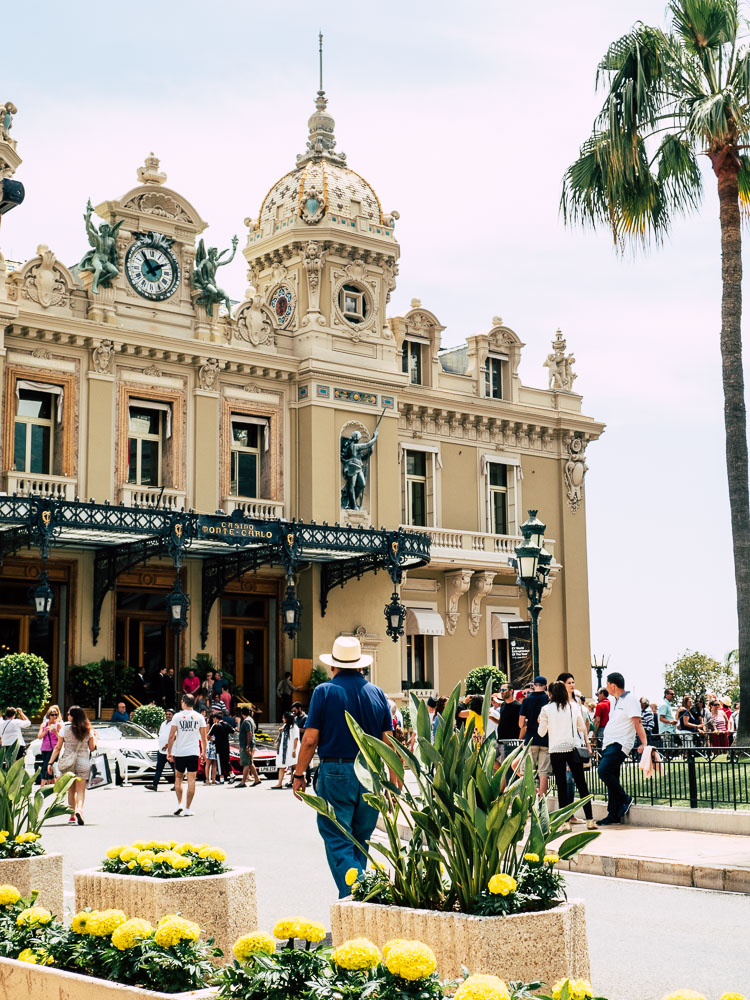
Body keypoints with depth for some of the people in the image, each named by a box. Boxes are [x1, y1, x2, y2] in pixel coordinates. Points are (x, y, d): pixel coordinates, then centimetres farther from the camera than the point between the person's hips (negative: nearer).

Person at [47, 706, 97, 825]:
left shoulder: (65, 730, -4)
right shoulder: (88, 730, -1)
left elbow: (57, 748, -2)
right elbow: (92, 747, 4)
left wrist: (50, 763, 3)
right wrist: (94, 737, 22)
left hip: (67, 762, 0)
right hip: (83, 762, 0)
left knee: (71, 790, 14)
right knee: (81, 789, 1)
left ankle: (72, 815, 17)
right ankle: (79, 809, -25)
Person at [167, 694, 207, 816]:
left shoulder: (177, 716, -2)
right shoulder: (199, 717, 3)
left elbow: (172, 736, -4)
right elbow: (203, 737, 6)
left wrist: (169, 752, 3)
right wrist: (204, 752, 16)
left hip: (179, 752, 0)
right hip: (194, 752, 0)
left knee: (178, 779, 15)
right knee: (191, 780, 1)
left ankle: (179, 804, 2)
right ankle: (187, 809, 0)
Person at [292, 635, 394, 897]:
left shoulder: (324, 691, -2)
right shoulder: (377, 693, 7)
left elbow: (310, 739, -5)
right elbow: (389, 743, 5)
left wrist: (299, 774, 5)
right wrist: (393, 784, 10)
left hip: (335, 773, -4)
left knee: (338, 841, -1)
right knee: (359, 841, 16)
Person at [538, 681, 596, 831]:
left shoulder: (546, 709, -2)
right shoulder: (574, 707, 4)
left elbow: (541, 732, 5)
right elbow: (582, 727, 15)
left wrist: (541, 723, 23)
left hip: (556, 751, -2)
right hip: (573, 748, 2)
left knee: (562, 786, 1)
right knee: (581, 785, 7)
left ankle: (566, 822, -1)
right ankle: (590, 820, 7)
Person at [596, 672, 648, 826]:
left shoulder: (630, 700, -9)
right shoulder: (613, 700, 18)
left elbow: (637, 723, -16)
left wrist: (644, 743, -25)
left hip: (620, 744, -9)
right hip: (608, 744, 9)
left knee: (604, 771, -21)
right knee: (611, 778, 7)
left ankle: (625, 799, -5)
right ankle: (613, 815, 11)